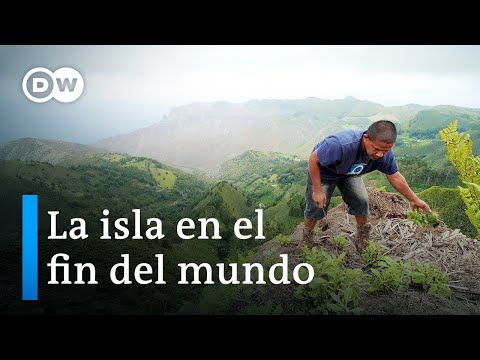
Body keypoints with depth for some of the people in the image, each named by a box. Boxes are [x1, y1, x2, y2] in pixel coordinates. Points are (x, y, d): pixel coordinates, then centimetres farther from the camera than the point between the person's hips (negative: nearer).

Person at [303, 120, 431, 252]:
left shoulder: (385, 154, -28)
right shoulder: (340, 145, -48)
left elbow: (395, 178, -8)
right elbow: (313, 160, -32)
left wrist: (415, 200, 2)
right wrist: (317, 191, -25)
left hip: (350, 173, 4)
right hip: (323, 172, -4)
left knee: (361, 201, -7)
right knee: (317, 207, 0)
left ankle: (363, 237, 20)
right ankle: (306, 238, 28)